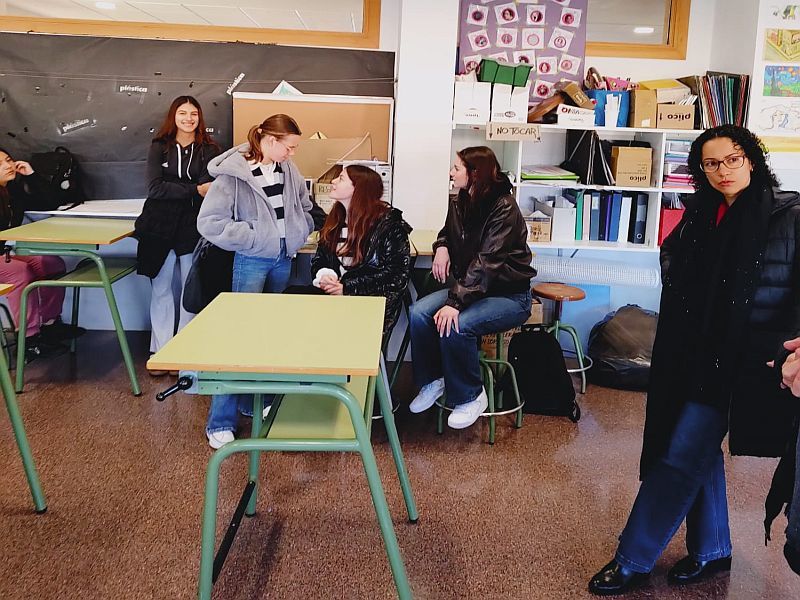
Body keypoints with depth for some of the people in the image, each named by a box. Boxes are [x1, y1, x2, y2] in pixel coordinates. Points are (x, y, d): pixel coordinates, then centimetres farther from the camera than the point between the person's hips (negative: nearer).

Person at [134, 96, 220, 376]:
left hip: (194, 228, -1)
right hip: (160, 227, 1)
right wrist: (195, 190, -17)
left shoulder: (210, 150, 4)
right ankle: (161, 351, 15)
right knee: (161, 290, 6)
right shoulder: (159, 148, 5)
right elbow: (155, 187, -8)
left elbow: (211, 186, -8)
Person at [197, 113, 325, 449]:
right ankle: (220, 421, 3)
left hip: (284, 260, 7)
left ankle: (252, 402, 28)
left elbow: (305, 207, 17)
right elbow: (209, 222, -15)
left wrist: (298, 235, 1)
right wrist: (254, 238, -16)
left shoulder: (287, 169, 4)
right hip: (251, 262, -6)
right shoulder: (233, 173, -14)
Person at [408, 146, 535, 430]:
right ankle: (432, 381, 2)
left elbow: (487, 262, -29)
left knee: (454, 326, -30)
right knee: (419, 312, -17)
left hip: (509, 295, -7)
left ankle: (471, 397, -8)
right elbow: (448, 232, 25)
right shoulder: (459, 202, 4)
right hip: (470, 286, 7)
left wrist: (456, 302, -37)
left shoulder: (504, 208, -20)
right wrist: (442, 247, 0)